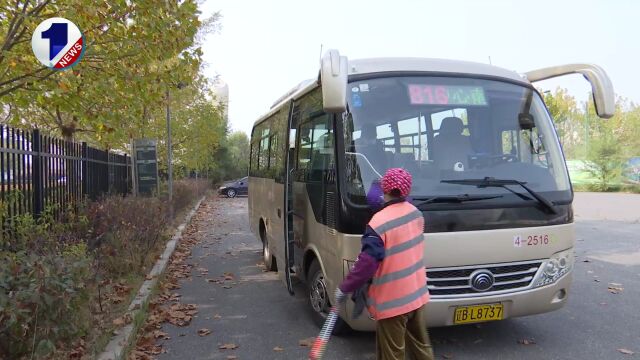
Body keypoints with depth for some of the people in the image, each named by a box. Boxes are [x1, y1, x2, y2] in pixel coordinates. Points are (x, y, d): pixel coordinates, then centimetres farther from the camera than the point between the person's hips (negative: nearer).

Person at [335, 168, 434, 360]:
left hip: (392, 302, -7)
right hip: (417, 295, 7)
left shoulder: (379, 223, -23)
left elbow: (367, 264, -25)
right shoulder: (416, 213, 0)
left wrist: (344, 288, -15)